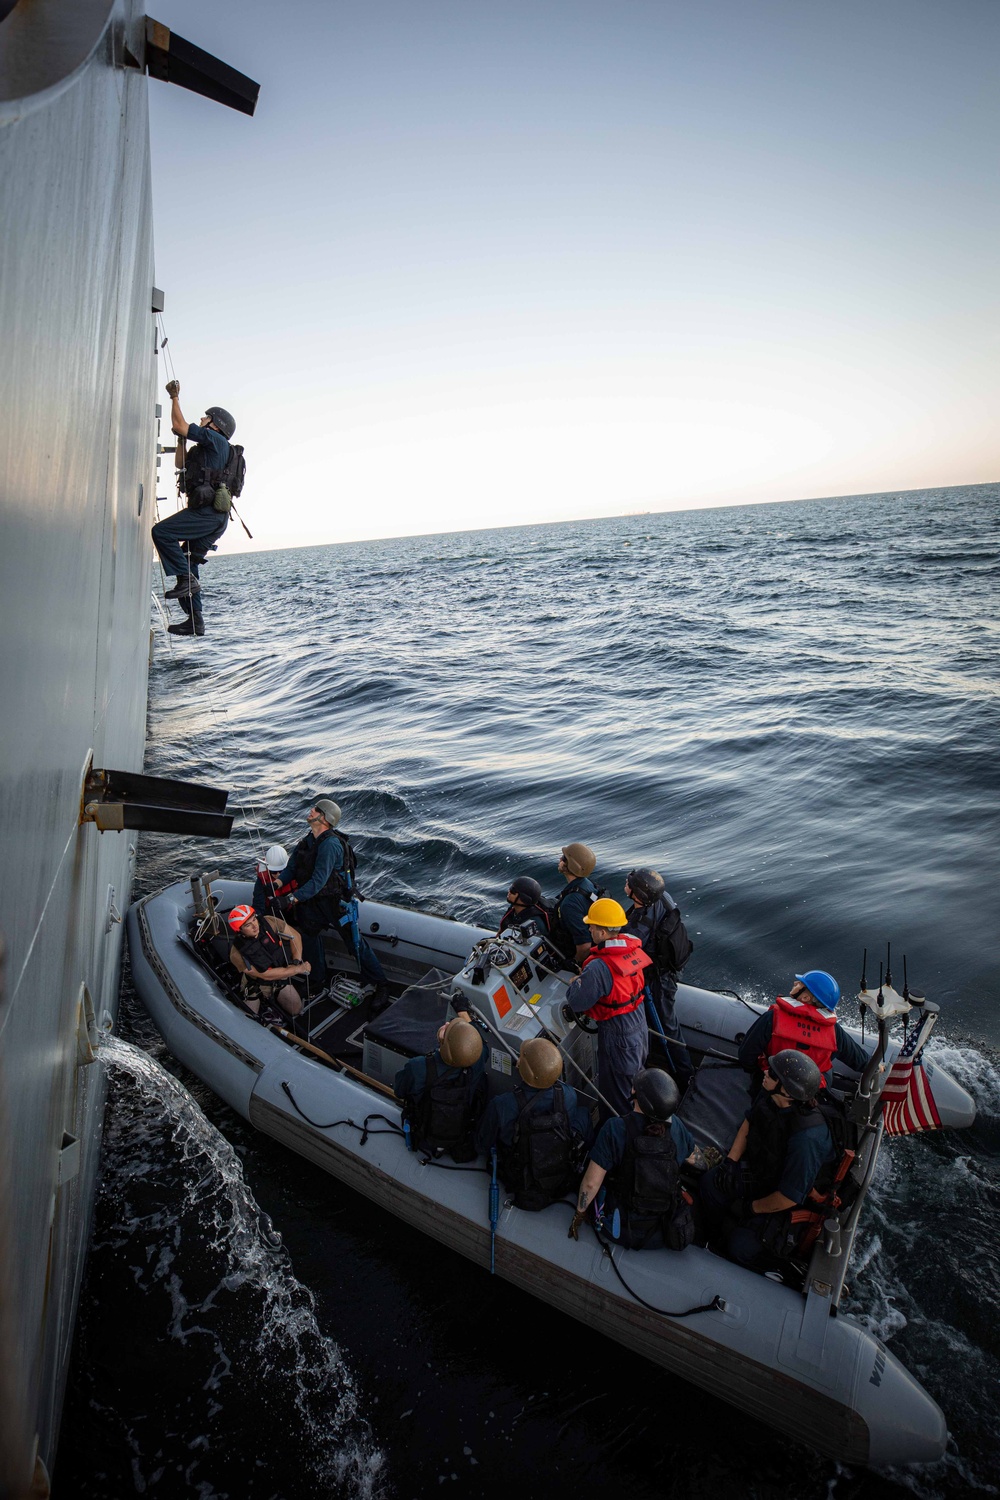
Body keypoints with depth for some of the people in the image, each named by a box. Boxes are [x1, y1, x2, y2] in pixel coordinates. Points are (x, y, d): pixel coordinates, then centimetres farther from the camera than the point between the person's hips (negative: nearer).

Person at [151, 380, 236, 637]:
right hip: (213, 517, 10)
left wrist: (175, 398, 7)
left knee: (162, 531, -19)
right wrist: (181, 440, 31)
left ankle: (186, 579, -18)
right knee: (188, 564, 8)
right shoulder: (206, 450, 29)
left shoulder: (215, 440, 1)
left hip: (208, 512, -10)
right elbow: (181, 464, 39)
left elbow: (180, 426, -5)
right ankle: (195, 621, 7)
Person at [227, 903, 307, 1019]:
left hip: (281, 978, 2)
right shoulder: (237, 954, -29)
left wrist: (297, 961, -22)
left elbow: (295, 936, -11)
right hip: (256, 985, -2)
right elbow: (266, 975, -25)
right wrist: (297, 969, -25)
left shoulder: (269, 923, -24)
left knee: (297, 1010, -1)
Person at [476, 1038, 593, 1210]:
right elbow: (587, 1140, -7)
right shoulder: (570, 1096, -27)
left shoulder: (501, 1106, -33)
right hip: (564, 1182, 1)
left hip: (521, 1183, 0)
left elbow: (483, 1146, -12)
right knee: (582, 1109, 11)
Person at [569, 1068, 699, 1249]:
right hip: (669, 1232, 2)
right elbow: (697, 1161, 6)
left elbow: (591, 1183, -20)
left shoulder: (615, 1128, -26)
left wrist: (579, 1213, -1)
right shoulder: (676, 1126, -15)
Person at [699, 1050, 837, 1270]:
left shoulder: (806, 1138, -41)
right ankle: (720, 1240, 24)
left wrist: (751, 1208, -16)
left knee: (742, 1248, -9)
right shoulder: (768, 1096, -19)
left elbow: (789, 1197, -31)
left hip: (783, 1200, -6)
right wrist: (730, 1162, -2)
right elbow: (749, 1123, 4)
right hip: (758, 1168, 7)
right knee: (710, 1183, -1)